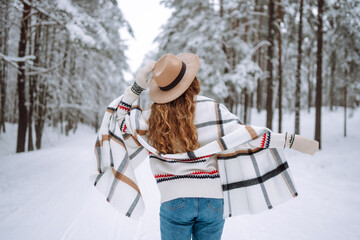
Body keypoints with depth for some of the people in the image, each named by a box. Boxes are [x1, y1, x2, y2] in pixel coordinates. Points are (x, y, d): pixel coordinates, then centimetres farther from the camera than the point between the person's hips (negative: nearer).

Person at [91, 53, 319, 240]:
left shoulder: (152, 118, -4)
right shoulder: (212, 109, -9)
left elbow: (119, 119, 9)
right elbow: (244, 135, -12)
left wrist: (137, 86, 3)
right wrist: (291, 140, -7)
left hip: (174, 201, 0)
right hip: (212, 199, 0)